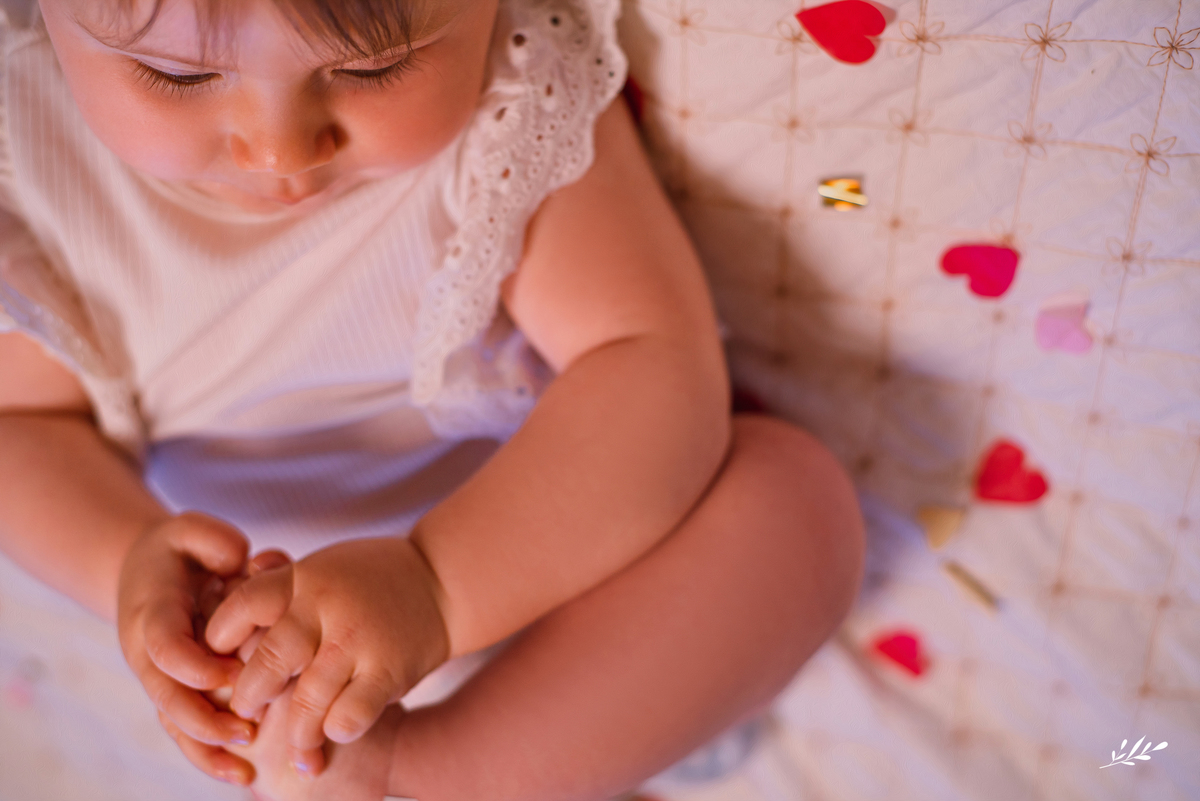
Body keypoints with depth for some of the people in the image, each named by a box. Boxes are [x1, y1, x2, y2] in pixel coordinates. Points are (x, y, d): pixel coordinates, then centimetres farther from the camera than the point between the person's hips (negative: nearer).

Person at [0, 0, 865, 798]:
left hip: (525, 560, -3)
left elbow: (652, 366, -29)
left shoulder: (522, 106, -24)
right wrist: (121, 559, -29)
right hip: (223, 573, 4)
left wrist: (438, 581, -42)